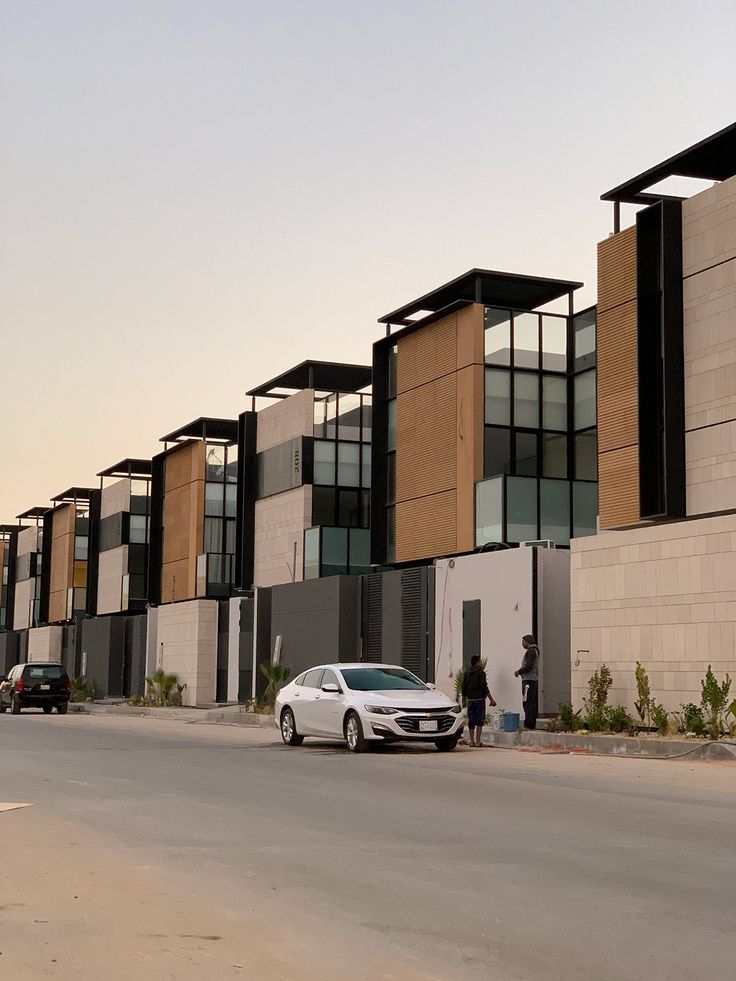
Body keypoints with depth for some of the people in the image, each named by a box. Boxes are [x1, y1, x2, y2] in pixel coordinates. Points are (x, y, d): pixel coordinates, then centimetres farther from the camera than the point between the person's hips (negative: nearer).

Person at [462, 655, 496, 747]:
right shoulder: (481, 673, -7)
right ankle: (477, 742, -7)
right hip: (479, 699, -5)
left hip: (470, 700, 5)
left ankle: (472, 741, 8)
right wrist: (491, 699, -10)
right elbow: (484, 687, -13)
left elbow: (464, 688, 12)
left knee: (471, 721, 8)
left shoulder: (466, 674, 10)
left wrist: (465, 700, 21)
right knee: (480, 720, -2)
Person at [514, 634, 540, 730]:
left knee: (527, 703, -11)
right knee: (532, 703, 11)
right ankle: (532, 724, 14)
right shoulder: (534, 650, 20)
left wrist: (519, 672, -7)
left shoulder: (531, 651, -11)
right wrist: (520, 672, 16)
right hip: (534, 679, 11)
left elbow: (528, 666, -20)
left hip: (529, 680, -11)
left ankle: (528, 724, -13)